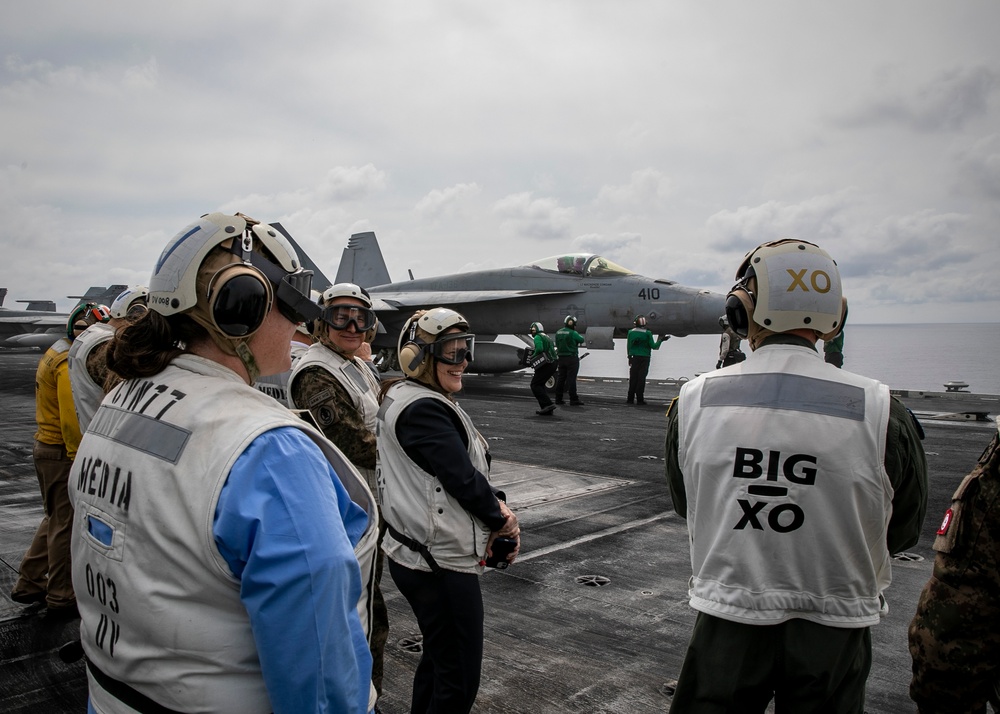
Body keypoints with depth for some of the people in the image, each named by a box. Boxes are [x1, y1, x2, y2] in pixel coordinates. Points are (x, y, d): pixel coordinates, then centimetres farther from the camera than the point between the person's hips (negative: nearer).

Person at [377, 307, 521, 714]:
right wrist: (501, 517, -5)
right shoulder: (424, 409, -21)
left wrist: (497, 505, -1)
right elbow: (462, 478, -23)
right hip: (441, 563, -11)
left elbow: (467, 466, 13)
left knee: (438, 658, 24)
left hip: (417, 555, 11)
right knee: (460, 678, 1)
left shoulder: (403, 399, 11)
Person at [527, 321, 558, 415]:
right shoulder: (548, 337, 24)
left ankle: (548, 404, -16)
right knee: (540, 385, 17)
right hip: (553, 364, 9)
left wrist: (533, 356, -4)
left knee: (535, 385, -4)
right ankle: (545, 408, 13)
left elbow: (539, 348, -21)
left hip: (545, 365, -9)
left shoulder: (538, 337, -4)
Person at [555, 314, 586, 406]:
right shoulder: (573, 333, -15)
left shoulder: (558, 332, 4)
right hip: (572, 358, -6)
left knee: (561, 378, 11)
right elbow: (582, 340, -3)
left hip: (561, 358, 6)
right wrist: (580, 337, 16)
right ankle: (573, 400, -2)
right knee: (571, 379, -4)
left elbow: (557, 344, 8)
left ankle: (558, 399, 14)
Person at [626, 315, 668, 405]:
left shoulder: (631, 332, 0)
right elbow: (653, 346, -4)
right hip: (644, 358, -2)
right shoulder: (647, 333, -7)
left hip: (634, 357, 2)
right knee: (641, 378, 1)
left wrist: (629, 356, 17)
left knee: (633, 378, 7)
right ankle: (639, 399, 0)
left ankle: (630, 398, 7)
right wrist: (660, 340, 10)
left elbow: (628, 346, 5)